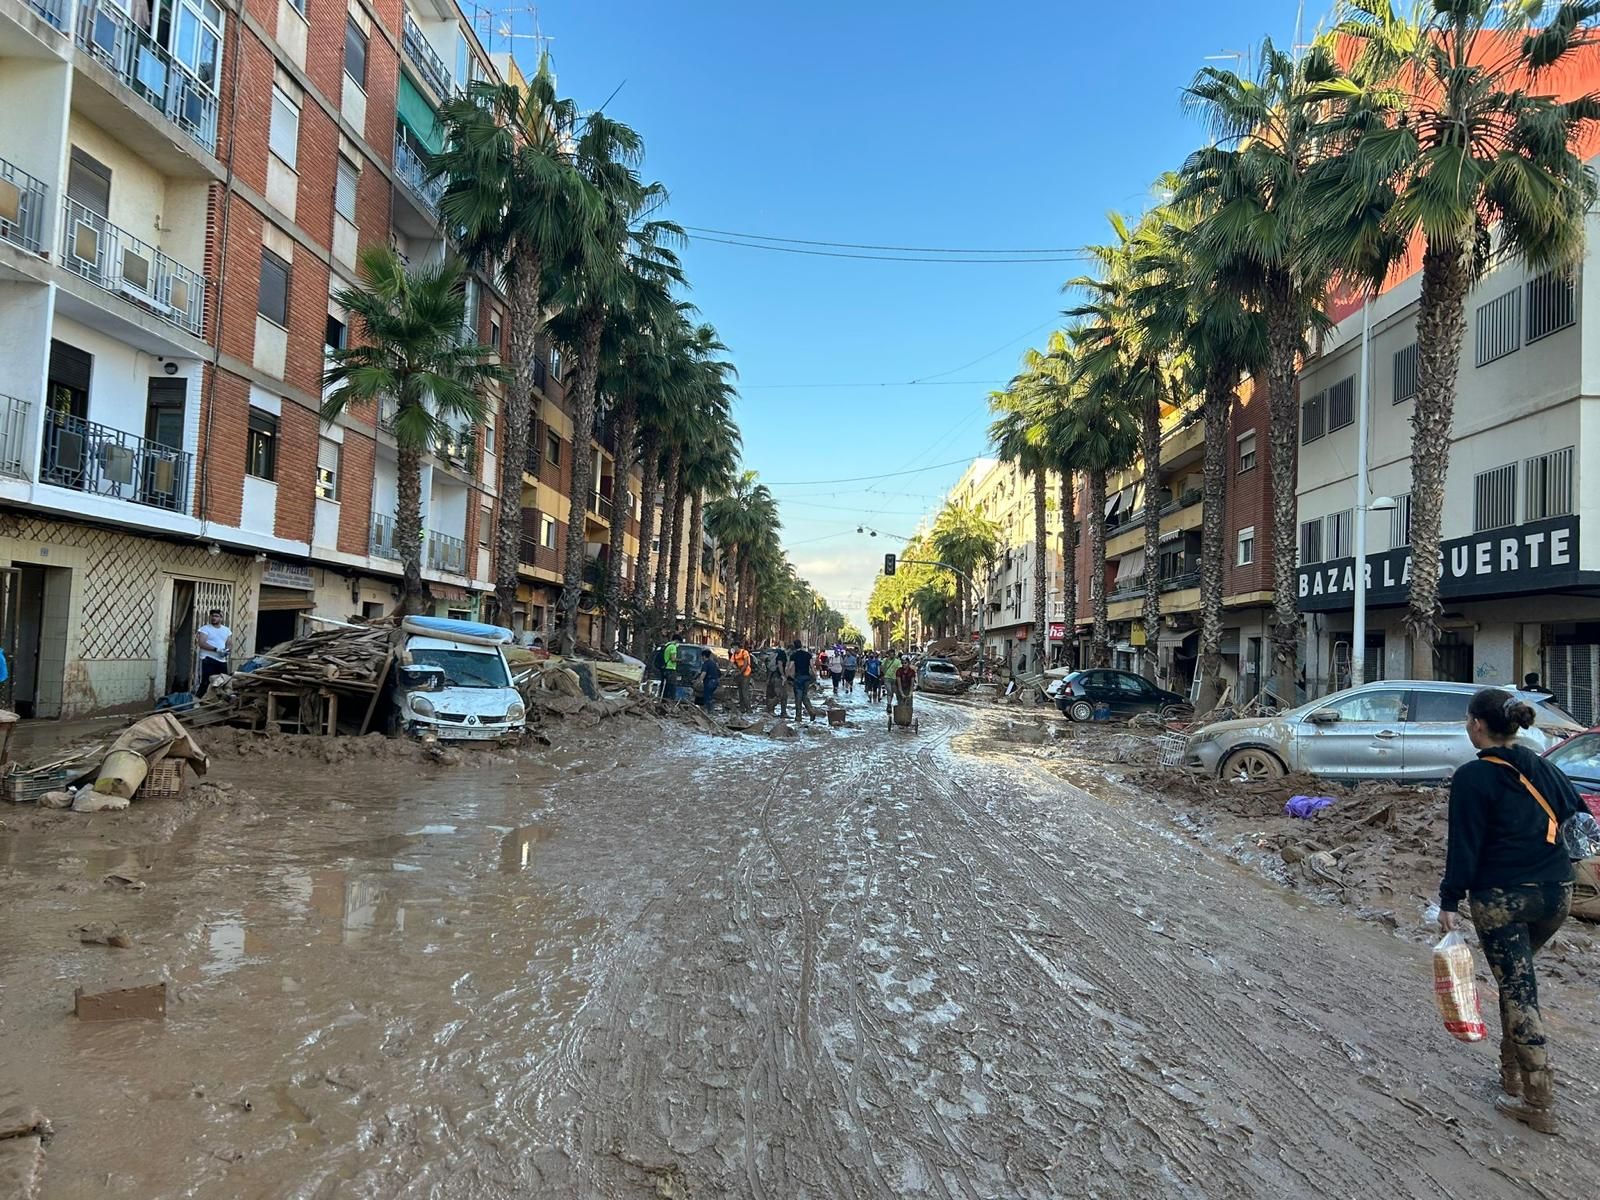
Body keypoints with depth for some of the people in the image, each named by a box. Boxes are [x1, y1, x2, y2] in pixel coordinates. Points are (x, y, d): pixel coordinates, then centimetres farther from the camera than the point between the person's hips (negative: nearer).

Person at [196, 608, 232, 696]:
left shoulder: (226, 630, 14)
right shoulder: (205, 628, -2)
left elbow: (230, 644, 16)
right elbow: (201, 643, -13)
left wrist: (227, 650, -7)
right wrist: (216, 649, -22)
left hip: (222, 660, 5)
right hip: (208, 660, -5)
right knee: (205, 683, -9)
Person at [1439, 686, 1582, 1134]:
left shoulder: (1473, 777, -14)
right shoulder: (1543, 768, 5)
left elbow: (1464, 846, -13)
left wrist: (1450, 902, -6)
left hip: (1501, 899, -6)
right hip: (1556, 894, 6)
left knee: (1517, 990, 1)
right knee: (1517, 979, 21)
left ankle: (1538, 1102, 5)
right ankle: (1514, 1075, 27)